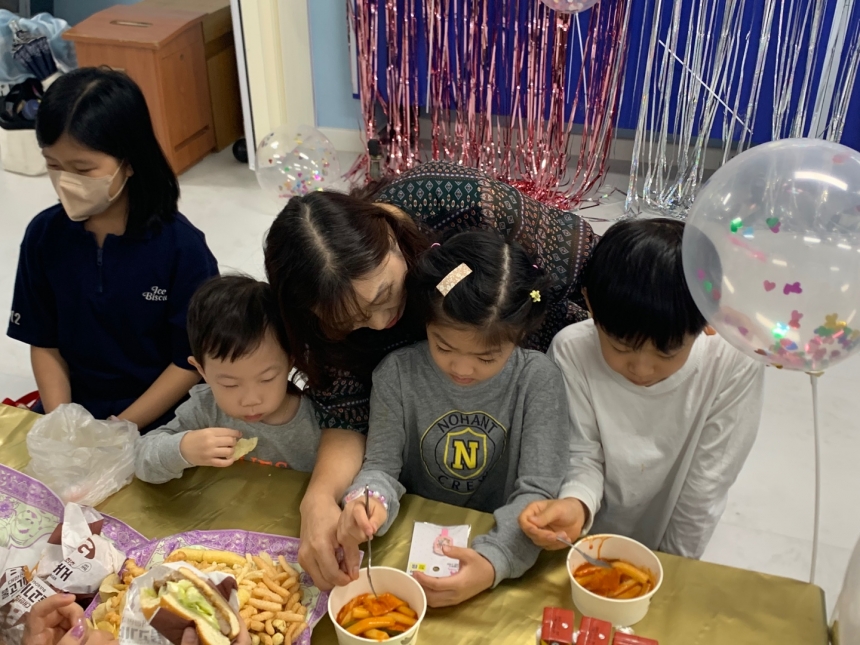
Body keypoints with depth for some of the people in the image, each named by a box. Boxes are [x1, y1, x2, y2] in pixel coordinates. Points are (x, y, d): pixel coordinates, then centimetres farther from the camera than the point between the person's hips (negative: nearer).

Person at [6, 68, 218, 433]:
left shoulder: (180, 246, -17)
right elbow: (44, 344, 3)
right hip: (71, 412, 3)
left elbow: (192, 361, -11)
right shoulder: (44, 235, -5)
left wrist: (117, 431, -12)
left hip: (157, 422, -2)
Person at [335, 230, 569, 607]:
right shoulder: (397, 374, -9)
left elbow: (537, 493, -15)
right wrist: (370, 500, -27)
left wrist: (493, 562, -31)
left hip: (501, 544, 0)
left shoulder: (538, 381, -12)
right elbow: (381, 465, -3)